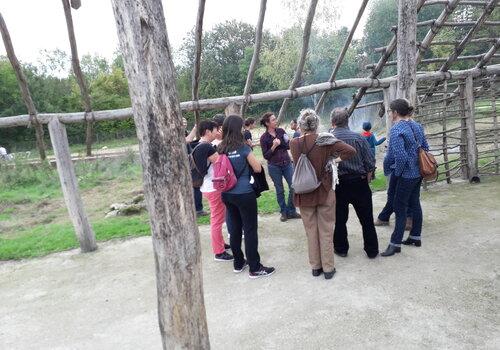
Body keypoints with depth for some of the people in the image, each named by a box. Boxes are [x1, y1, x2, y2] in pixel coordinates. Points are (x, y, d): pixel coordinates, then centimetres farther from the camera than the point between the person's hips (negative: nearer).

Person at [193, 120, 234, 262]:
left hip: (209, 186, 10)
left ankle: (220, 244, 37)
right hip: (214, 188, -10)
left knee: (217, 219, 23)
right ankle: (219, 252, 9)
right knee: (217, 220, 0)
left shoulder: (199, 147, 10)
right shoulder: (207, 147, -21)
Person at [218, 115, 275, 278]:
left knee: (234, 229, 16)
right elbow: (258, 168, -6)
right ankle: (255, 268, 9)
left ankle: (238, 263, 28)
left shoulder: (220, 149, 4)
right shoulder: (243, 147, -12)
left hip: (227, 194, 6)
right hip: (244, 194, -6)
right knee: (250, 230, 2)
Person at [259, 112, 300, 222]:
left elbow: (289, 145, 4)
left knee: (293, 187, 2)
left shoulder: (281, 131, 1)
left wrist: (280, 143, -14)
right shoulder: (264, 138, -8)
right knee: (280, 190, 7)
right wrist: (273, 146, -20)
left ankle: (291, 211, 17)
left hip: (287, 163, 3)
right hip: (274, 166, -3)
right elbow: (266, 156, -8)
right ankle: (284, 212, 23)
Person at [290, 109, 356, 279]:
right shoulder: (325, 141, -12)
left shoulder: (294, 144, -8)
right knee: (326, 231, 9)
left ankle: (315, 266, 24)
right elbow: (351, 151, -17)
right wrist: (334, 158, -5)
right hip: (324, 192, -1)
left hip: (304, 194, 2)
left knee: (311, 231, 14)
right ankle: (328, 268, 18)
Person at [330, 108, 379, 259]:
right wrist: (366, 181, 9)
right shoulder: (359, 138, -6)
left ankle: (341, 249, 26)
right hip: (359, 183, 1)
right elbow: (370, 163, -5)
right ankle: (372, 250, 21)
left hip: (338, 184, 0)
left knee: (339, 219, 14)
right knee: (366, 219, 12)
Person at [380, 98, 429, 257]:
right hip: (418, 173, 9)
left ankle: (395, 244, 7)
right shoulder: (416, 125, 6)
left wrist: (397, 173, -9)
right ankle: (416, 237, 29)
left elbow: (400, 156, -25)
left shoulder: (396, 129, -19)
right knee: (415, 204, 17)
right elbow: (425, 147, 12)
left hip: (405, 175, -8)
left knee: (400, 208, -1)